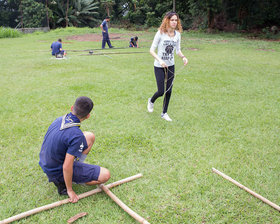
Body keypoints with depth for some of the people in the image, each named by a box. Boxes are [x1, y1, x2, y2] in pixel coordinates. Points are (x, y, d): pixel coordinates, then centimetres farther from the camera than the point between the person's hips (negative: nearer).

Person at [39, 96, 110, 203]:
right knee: (105, 175, -11)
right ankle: (63, 182, -1)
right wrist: (69, 190, -13)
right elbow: (66, 167, -29)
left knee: (90, 137, 9)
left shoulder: (59, 119, -7)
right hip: (57, 172, -8)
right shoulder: (76, 135, -32)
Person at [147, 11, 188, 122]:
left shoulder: (177, 34, 0)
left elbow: (178, 50, 9)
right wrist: (159, 60, -28)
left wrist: (183, 57, -12)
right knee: (161, 91, -3)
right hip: (159, 66, -4)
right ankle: (151, 101, 32)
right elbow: (152, 50, -13)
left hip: (171, 66, 5)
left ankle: (164, 113, 25)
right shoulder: (160, 33, -14)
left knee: (168, 90, 8)